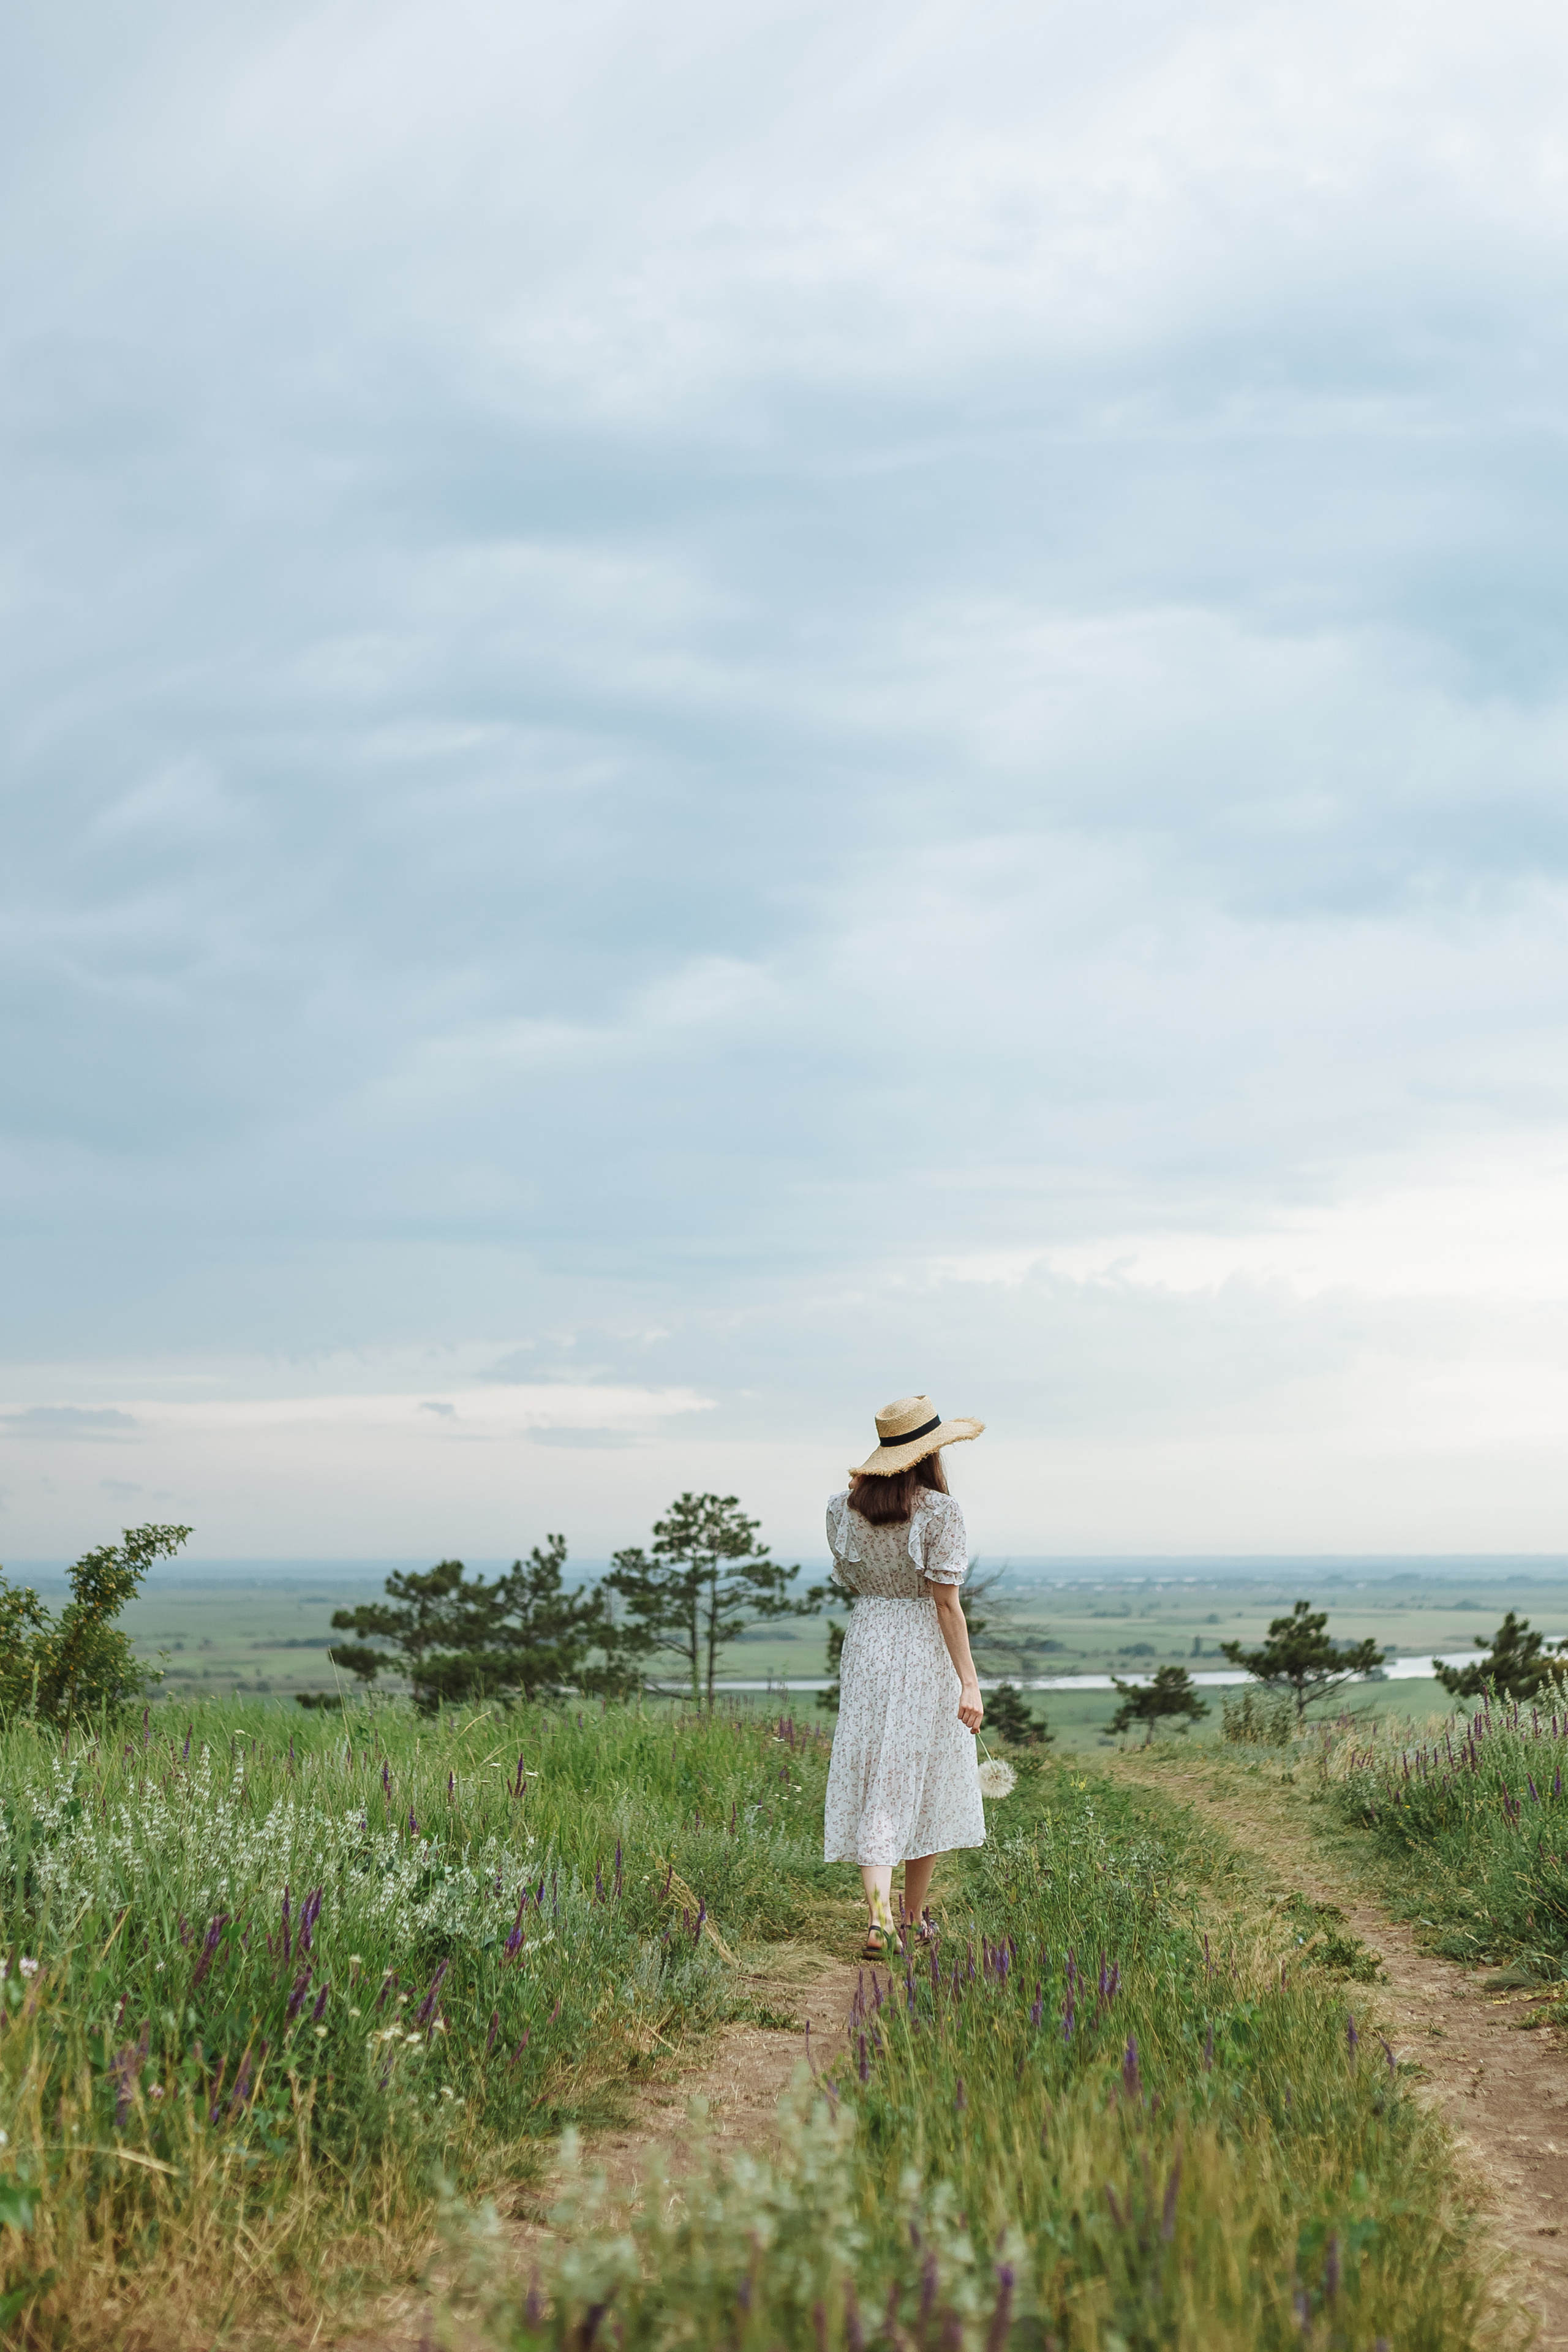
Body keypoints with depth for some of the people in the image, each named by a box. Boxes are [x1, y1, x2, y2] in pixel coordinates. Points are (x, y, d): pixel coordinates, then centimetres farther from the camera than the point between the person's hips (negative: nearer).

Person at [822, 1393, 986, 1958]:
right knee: (928, 1784, 13)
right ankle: (914, 1917, 25)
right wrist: (969, 1682, -12)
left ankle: (879, 1915, -14)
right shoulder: (938, 1510, -13)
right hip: (925, 1651, -3)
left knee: (873, 1784, 3)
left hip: (866, 1642, 3)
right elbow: (946, 1601, -15)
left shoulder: (846, 1506, 0)